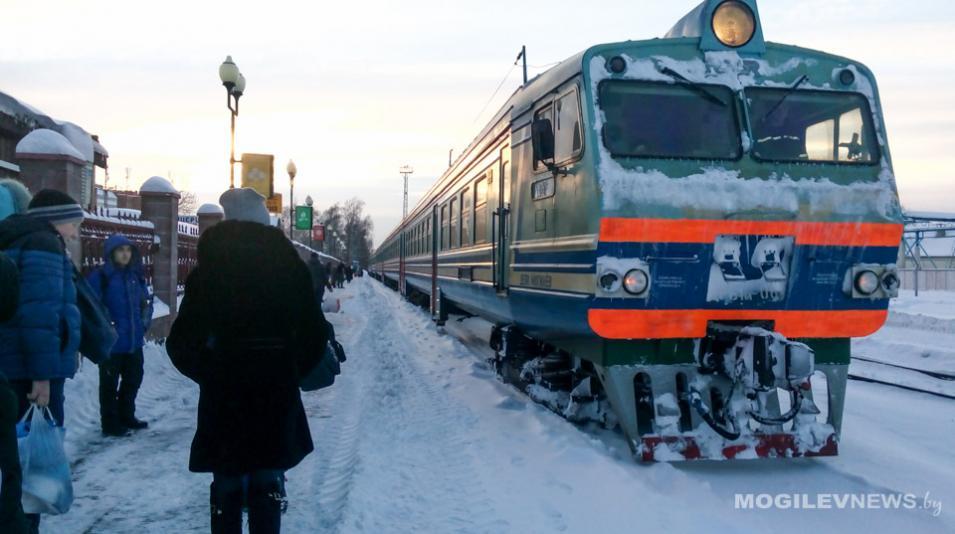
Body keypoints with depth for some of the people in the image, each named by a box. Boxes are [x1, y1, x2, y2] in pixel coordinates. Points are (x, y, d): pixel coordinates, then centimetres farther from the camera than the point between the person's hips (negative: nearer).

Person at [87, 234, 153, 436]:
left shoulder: (135, 275, 10)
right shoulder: (100, 276, -12)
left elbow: (146, 301, 21)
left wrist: (145, 321, 9)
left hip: (134, 341, 7)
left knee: (133, 379, 18)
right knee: (110, 384, 4)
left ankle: (126, 416, 34)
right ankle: (110, 424, 15)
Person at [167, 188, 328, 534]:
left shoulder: (206, 272, -3)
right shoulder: (289, 267, -2)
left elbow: (182, 343, -5)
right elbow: (315, 335, -2)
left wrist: (210, 374, 11)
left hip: (223, 398, 0)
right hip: (277, 396, 0)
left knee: (227, 486, 15)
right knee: (267, 485, 13)